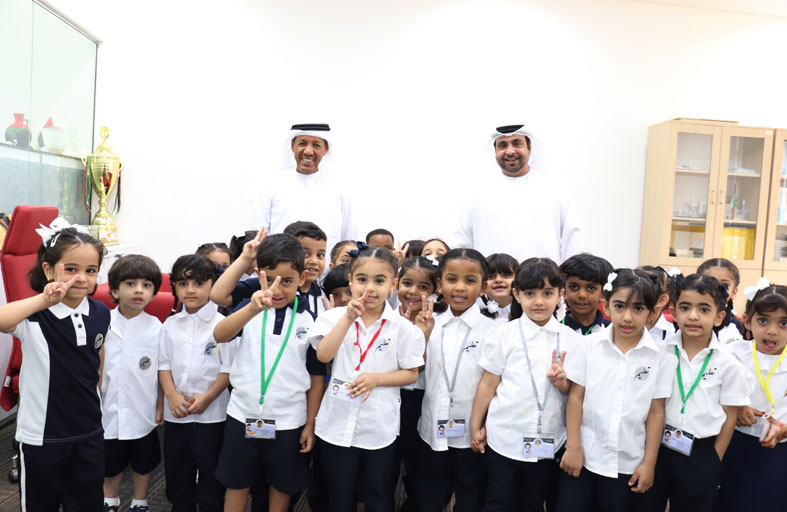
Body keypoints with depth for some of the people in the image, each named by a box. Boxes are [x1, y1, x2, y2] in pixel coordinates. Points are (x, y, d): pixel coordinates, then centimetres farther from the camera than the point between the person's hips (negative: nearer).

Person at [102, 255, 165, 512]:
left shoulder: (156, 327, -11)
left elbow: (161, 372, -3)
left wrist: (161, 406, 0)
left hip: (142, 411, 0)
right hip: (109, 410, 1)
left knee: (143, 463, 18)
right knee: (110, 463, 21)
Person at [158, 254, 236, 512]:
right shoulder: (170, 324, 5)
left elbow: (229, 368, -9)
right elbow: (163, 363, 5)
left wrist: (207, 397, -16)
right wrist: (172, 395, -9)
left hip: (211, 413, -4)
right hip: (175, 413, 4)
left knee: (210, 473, 7)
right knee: (176, 472, 18)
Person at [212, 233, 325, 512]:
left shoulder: (310, 320, -7)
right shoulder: (249, 308, -6)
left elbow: (316, 376, 0)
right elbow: (219, 335, -28)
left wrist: (310, 425, 1)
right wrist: (254, 308, -45)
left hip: (288, 421, -1)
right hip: (243, 416, 1)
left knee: (281, 487, 17)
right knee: (237, 485, 18)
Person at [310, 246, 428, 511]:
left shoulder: (402, 327, -8)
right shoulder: (336, 317, -5)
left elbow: (411, 373, -3)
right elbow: (323, 355, -20)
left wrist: (376, 379, -18)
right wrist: (349, 318, -26)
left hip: (380, 427, -1)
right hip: (338, 424, 1)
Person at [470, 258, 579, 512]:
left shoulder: (569, 339, -1)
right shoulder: (503, 335, -8)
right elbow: (488, 385, -2)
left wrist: (562, 382, -16)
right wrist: (476, 427, 2)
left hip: (549, 441, 2)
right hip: (505, 440, -2)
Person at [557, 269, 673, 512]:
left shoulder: (659, 357, -5)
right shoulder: (589, 345, -5)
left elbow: (656, 412, -2)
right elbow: (575, 398, -3)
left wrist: (649, 463, 0)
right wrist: (573, 448, -4)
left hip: (629, 465, 0)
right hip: (584, 457, 0)